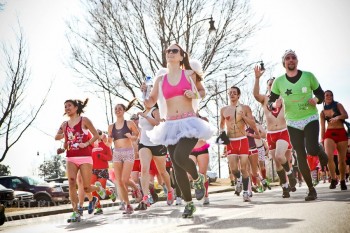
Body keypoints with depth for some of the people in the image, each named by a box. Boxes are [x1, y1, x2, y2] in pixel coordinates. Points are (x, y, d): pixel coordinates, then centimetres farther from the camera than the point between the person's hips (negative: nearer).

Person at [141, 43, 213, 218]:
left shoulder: (189, 74, 5)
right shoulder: (160, 79, 9)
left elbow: (202, 91, 18)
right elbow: (149, 103, 13)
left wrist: (194, 95, -3)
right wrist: (144, 92, -8)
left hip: (189, 122, -3)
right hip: (171, 125, 3)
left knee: (180, 156, -25)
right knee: (177, 167, 3)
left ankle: (198, 179, 8)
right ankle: (188, 204, 17)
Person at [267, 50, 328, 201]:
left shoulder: (308, 76, -4)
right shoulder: (278, 82, -1)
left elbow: (321, 94, 7)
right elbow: (269, 104, 4)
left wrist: (316, 99, -16)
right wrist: (275, 105, -19)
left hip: (310, 119, -2)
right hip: (293, 123, 2)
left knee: (312, 149, -22)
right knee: (301, 156, 2)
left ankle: (321, 152, 17)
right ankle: (311, 190, 15)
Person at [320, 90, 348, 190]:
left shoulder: (338, 105, 7)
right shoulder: (322, 112, 12)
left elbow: (346, 115, -8)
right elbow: (322, 127, 12)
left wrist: (338, 117, -29)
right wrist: (322, 140, 6)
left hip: (341, 133, 0)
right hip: (329, 134, 0)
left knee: (342, 159, 1)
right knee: (329, 156, -23)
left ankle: (342, 181, 16)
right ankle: (333, 179, -10)